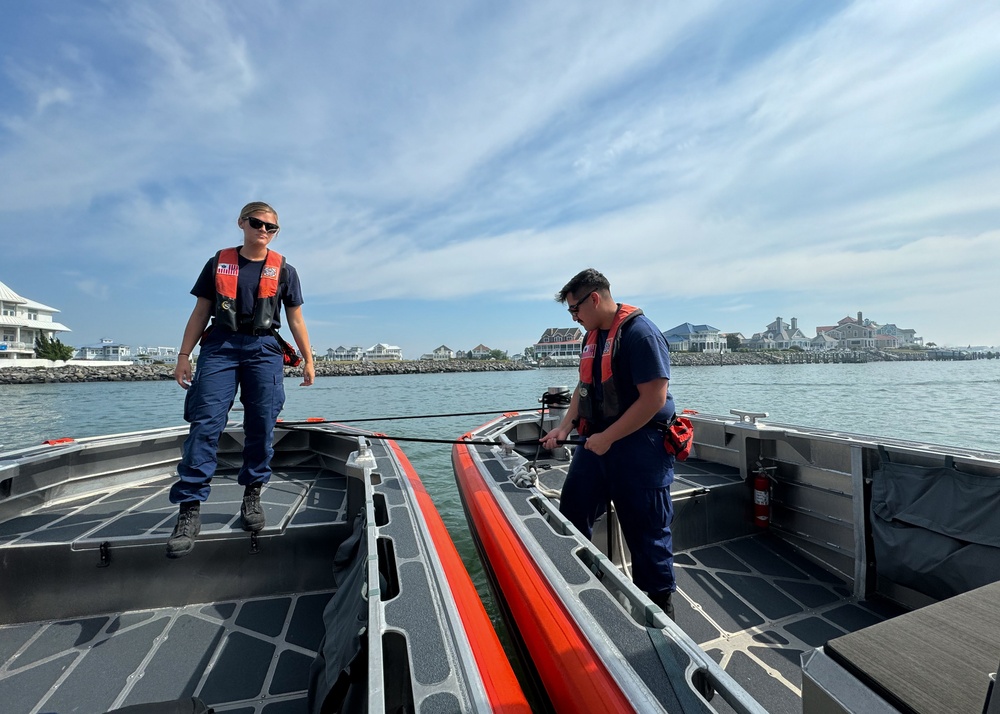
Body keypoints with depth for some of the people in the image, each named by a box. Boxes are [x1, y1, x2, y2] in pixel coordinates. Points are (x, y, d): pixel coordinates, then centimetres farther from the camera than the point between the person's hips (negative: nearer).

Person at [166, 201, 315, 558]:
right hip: (220, 346, 0)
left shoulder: (283, 270, 11)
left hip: (264, 350, 0)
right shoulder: (218, 263, 12)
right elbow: (200, 313, 11)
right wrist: (184, 356, 6)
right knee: (205, 424, -8)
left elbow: (295, 319, 12)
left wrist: (308, 360, 7)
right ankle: (190, 508, -4)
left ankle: (252, 495, 15)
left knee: (261, 427, -1)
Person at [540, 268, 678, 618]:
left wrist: (608, 437, -19)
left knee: (646, 532, 7)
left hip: (639, 448, -8)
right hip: (597, 441, 9)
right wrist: (564, 427, 5)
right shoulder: (592, 336, 10)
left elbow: (655, 398, -22)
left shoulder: (640, 333, -17)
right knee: (569, 520, 13)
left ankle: (660, 609, 29)